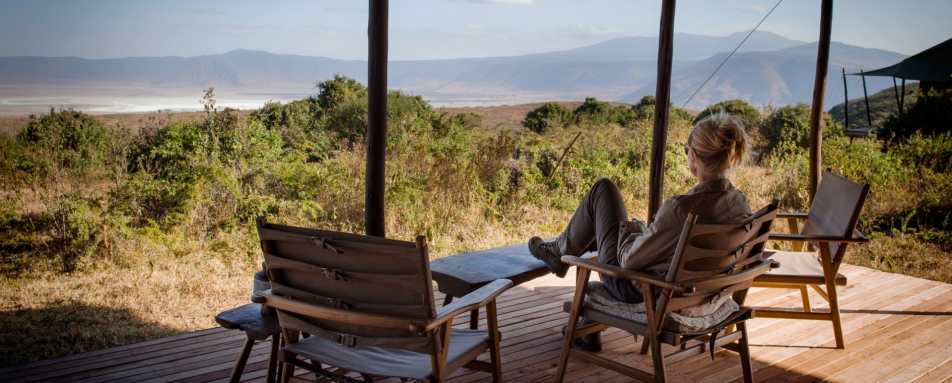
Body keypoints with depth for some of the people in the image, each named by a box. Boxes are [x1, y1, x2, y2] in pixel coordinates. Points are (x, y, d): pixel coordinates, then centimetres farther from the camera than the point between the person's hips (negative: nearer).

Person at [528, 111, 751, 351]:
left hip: (637, 290, -7)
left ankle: (560, 250, 29)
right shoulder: (740, 203, -12)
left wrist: (630, 228, -2)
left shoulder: (681, 208, -34)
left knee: (603, 189, 5)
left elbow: (629, 260, -23)